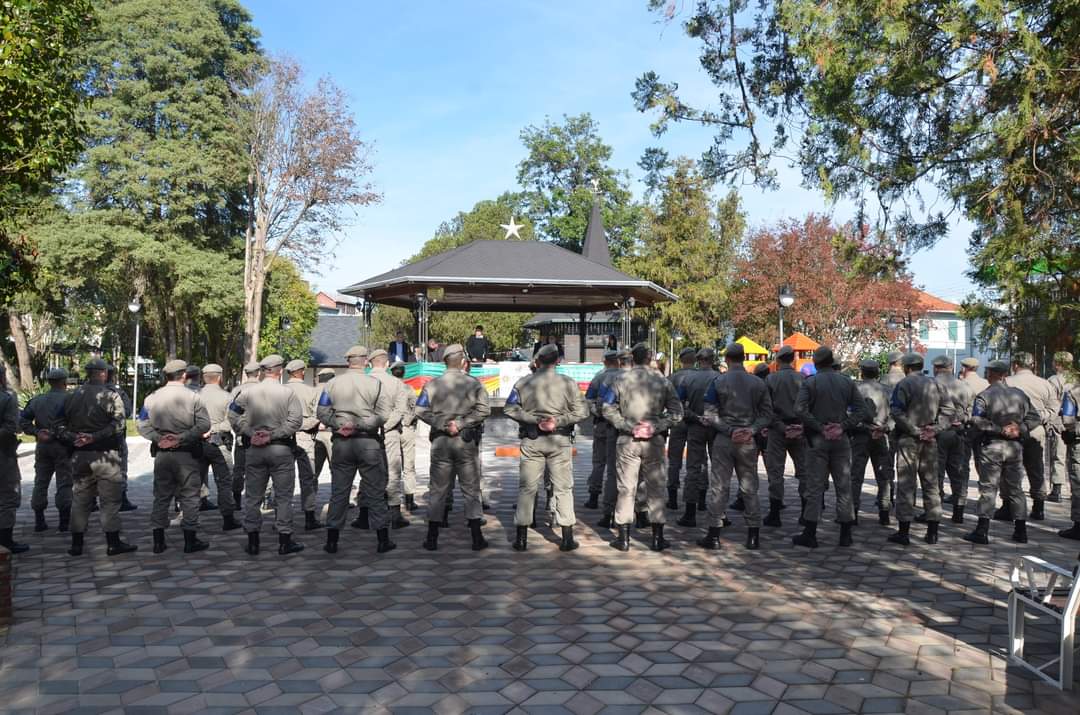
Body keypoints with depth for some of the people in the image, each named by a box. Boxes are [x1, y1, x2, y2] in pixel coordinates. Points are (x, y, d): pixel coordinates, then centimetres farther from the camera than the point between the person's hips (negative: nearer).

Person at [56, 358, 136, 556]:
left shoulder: (73, 395, 8)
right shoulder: (111, 395, -10)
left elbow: (60, 423, 8)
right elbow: (118, 424, -21)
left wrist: (72, 439, -3)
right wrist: (95, 437, -19)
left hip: (79, 455, 5)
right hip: (104, 455, -5)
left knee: (80, 499, 14)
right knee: (109, 499, 2)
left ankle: (76, 543, 19)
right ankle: (113, 543, 6)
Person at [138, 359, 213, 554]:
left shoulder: (152, 397, 4)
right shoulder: (193, 397, -6)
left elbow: (143, 425, 2)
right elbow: (204, 425, -12)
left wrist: (159, 438, -5)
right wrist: (182, 438, -12)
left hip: (161, 454, 4)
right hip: (187, 453, -3)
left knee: (161, 496, 12)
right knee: (189, 496, 5)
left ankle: (158, 541, 15)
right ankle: (190, 540, 8)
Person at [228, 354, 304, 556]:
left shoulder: (248, 392, 1)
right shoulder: (288, 393, -6)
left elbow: (233, 416, -4)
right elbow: (295, 420, -14)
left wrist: (251, 434, -6)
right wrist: (273, 435, -12)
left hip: (254, 449, 3)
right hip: (281, 449, -2)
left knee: (253, 496, 11)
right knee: (283, 496, 5)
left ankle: (252, 541, 15)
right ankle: (285, 542, 7)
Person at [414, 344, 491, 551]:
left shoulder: (432, 384, 1)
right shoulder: (473, 384, -2)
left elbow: (421, 410, -7)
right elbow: (483, 410, -13)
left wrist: (442, 424, -9)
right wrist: (461, 423, -12)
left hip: (440, 441, 1)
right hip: (465, 442, -1)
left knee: (437, 489, 9)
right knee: (471, 489, 7)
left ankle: (432, 539, 11)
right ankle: (477, 538, 7)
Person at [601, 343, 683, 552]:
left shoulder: (620, 381, -3)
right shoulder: (662, 381, 0)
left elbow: (608, 410, -7)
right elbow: (677, 412, -2)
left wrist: (628, 426, -8)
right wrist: (655, 427, -7)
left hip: (627, 441, 0)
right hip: (654, 441, 1)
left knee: (626, 488, 5)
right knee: (655, 488, 9)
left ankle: (624, 538, 9)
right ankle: (657, 538, 13)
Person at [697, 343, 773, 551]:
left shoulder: (718, 382, -5)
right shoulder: (758, 383, 2)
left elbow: (710, 415, -10)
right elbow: (767, 414, 0)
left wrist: (729, 430, -9)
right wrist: (752, 430, -7)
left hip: (723, 440, -2)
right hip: (748, 442, 2)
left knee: (718, 487, 3)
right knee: (749, 488, 10)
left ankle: (714, 535, 5)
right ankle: (753, 536, 13)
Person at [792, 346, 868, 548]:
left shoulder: (809, 382, -5)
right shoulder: (847, 382, 5)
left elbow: (800, 410, -18)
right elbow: (861, 409, -1)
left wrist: (820, 427, -13)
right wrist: (843, 426, -7)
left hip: (817, 440, -2)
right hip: (841, 440, 3)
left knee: (814, 487, 1)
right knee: (844, 486, 9)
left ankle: (810, 534, 3)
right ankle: (846, 534, 14)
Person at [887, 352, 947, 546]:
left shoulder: (904, 384, -8)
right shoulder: (935, 384, 8)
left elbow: (896, 411, -19)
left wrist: (914, 430, -14)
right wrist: (936, 428, -1)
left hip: (908, 439, -5)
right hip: (930, 441, 5)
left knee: (905, 484, -1)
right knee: (931, 484, 12)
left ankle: (904, 531, 0)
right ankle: (932, 532, 16)